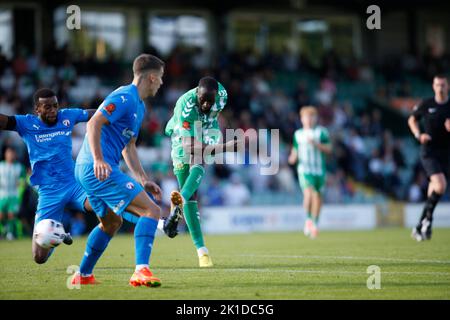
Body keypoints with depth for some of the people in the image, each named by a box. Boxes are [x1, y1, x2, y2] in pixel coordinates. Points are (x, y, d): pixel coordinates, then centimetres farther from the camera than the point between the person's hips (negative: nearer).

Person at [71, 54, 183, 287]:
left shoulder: (139, 106, 22)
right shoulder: (125, 97, -11)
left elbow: (128, 146, 27)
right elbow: (93, 123, -21)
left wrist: (143, 180, 21)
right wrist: (98, 160, -30)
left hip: (87, 170, 11)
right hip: (98, 169, -11)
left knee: (111, 222, 28)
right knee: (150, 210, -16)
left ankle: (83, 275, 35)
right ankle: (141, 271, -27)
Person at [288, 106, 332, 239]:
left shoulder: (321, 132, 2)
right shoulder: (298, 134, 11)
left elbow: (328, 149, -3)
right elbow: (295, 150, 20)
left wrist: (315, 144, -17)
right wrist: (293, 158, -1)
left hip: (319, 169, 0)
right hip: (304, 168, 0)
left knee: (317, 196, 7)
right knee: (308, 193, -22)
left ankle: (315, 223, 24)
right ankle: (308, 219, -5)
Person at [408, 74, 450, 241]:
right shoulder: (426, 105, 0)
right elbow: (412, 120, 15)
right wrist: (419, 135, -2)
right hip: (429, 152, -3)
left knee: (433, 192, 6)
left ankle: (420, 227, 19)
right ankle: (427, 218, -4)